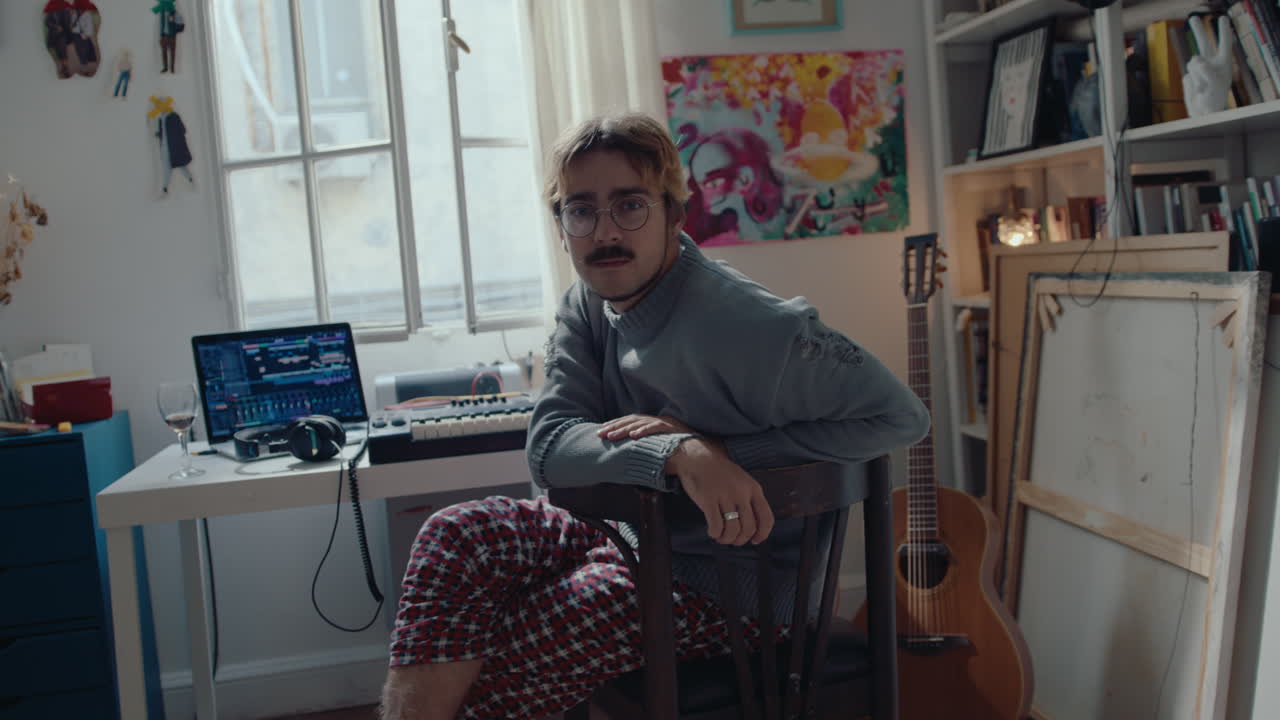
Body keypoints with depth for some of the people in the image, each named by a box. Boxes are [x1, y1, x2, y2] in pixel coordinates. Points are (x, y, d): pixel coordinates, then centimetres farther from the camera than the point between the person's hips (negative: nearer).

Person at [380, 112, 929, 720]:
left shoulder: (748, 327, -25)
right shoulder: (587, 306, -2)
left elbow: (903, 416, -23)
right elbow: (549, 444, -12)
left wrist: (720, 448, -24)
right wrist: (680, 455, -32)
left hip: (731, 583, -7)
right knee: (457, 535, -13)